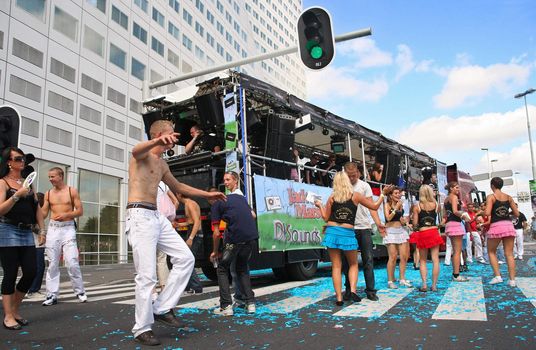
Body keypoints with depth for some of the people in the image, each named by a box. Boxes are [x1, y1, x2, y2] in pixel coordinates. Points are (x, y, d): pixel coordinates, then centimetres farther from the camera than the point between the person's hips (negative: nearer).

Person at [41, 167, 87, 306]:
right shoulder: (48, 194, 11)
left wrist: (66, 214, -14)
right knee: (52, 263, 3)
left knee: (72, 262, -8)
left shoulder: (72, 191, 3)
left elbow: (80, 211, 1)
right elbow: (44, 213, 11)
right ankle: (52, 295, 9)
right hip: (53, 228, 3)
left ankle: (80, 291, 3)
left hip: (68, 228, -3)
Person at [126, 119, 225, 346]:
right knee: (147, 276, -7)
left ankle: (162, 308, 11)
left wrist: (207, 194, 33)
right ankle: (142, 329, 7)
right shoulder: (144, 154, -4)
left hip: (157, 217, 9)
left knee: (185, 258, 3)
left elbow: (178, 187, 33)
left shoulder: (162, 164, 21)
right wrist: (158, 141, -53)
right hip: (140, 216, -9)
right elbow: (135, 151, -31)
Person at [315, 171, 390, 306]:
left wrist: (320, 206, 24)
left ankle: (339, 298, 4)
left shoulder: (332, 197, 4)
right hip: (348, 234, -1)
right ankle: (353, 290, 0)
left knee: (336, 266, 6)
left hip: (332, 232, 1)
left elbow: (326, 218, 7)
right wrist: (383, 193, 22)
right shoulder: (356, 196, 2)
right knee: (353, 264, 19)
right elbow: (375, 206, 9)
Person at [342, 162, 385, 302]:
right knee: (348, 260, 7)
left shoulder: (364, 186, 4)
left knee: (368, 260, 2)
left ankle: (370, 290, 11)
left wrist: (378, 223, -16)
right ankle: (348, 290, 19)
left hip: (364, 227, 0)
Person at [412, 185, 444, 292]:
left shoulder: (417, 207, -4)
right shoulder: (436, 205, 1)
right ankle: (434, 285, 3)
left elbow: (415, 224, -4)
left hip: (422, 234, -1)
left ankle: (424, 284, 1)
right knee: (435, 260, 4)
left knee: (423, 260, 10)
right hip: (434, 232, 1)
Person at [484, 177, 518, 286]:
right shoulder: (509, 197, 10)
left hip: (496, 226, -4)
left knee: (491, 252, 13)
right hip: (509, 225, 4)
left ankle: (497, 276, 4)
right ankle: (512, 279, 5)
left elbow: (487, 213, -15)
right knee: (509, 253, 7)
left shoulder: (491, 197, -4)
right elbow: (517, 213, 11)